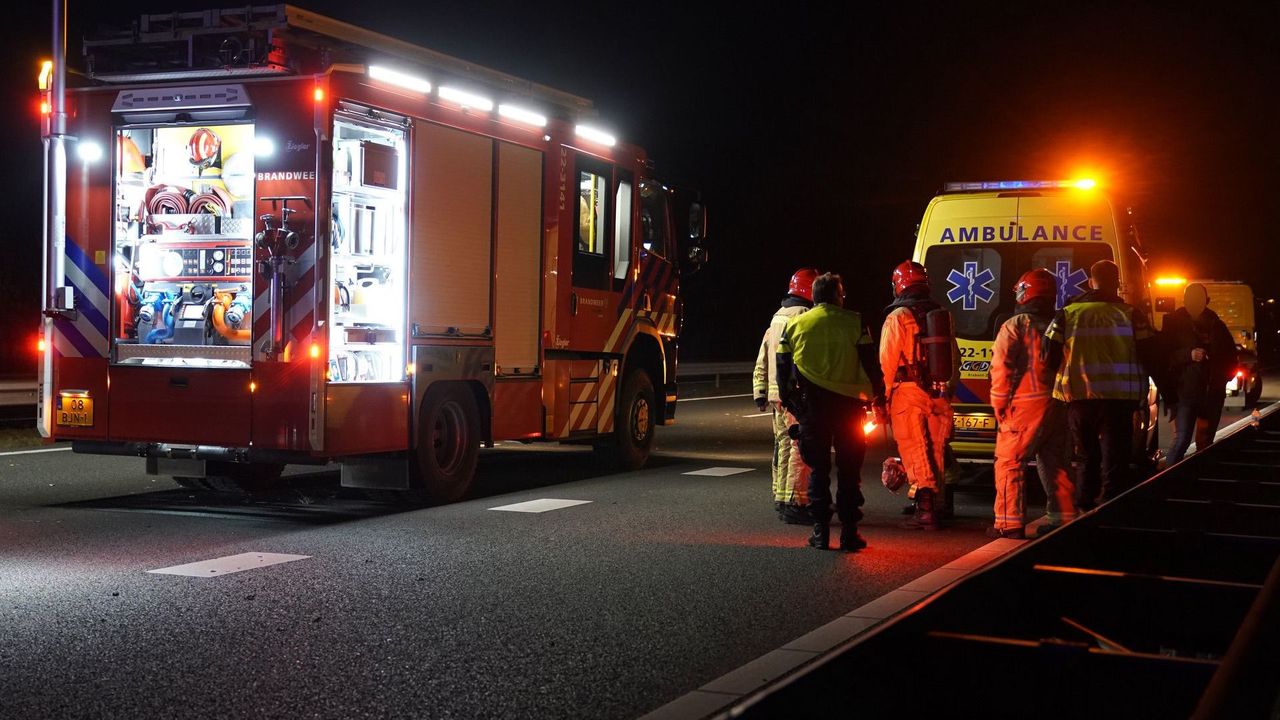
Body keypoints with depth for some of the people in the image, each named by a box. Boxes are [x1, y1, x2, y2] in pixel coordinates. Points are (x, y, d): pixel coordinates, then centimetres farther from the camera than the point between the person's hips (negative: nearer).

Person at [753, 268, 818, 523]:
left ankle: (781, 498, 25)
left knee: (783, 445, 17)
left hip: (776, 394, 9)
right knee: (800, 448, -8)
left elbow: (762, 362, 20)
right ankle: (795, 504, -9)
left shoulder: (777, 319, 18)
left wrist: (760, 393, 22)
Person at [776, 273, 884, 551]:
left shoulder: (795, 325, 5)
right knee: (849, 470, 7)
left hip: (811, 406, 2)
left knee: (818, 469, 10)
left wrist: (787, 400, 18)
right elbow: (870, 364, -1)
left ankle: (821, 533, 8)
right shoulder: (854, 323, -1)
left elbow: (783, 368, 9)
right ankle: (849, 533, 6)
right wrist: (877, 394, 10)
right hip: (848, 403, -1)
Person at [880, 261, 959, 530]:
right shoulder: (943, 315, 11)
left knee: (915, 452, -3)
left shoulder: (898, 317, -7)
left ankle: (925, 507, -11)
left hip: (908, 394, -5)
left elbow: (888, 361, -8)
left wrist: (886, 396, 1)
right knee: (936, 452, 13)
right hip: (939, 395, 6)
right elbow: (955, 358, 17)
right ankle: (937, 506, 18)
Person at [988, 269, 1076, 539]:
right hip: (1058, 404, 7)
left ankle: (1010, 524, -8)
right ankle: (1064, 519, 20)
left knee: (1009, 463, -3)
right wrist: (1065, 397, 19)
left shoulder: (1014, 327, -5)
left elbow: (1001, 369, -11)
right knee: (1054, 463, 16)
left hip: (1025, 405, -7)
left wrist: (999, 405, -3)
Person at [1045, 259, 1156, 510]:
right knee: (1115, 461, 1)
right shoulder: (1131, 315, 0)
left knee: (1086, 457, 16)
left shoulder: (1067, 313, 3)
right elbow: (1149, 356, 0)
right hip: (1118, 398, -2)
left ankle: (1085, 507, 19)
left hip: (1078, 396, 2)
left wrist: (1060, 384, 19)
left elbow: (1050, 357, 4)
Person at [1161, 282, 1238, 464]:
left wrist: (1221, 378, 1)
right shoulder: (1174, 323, 0)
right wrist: (1188, 355, -20)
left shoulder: (1217, 325, 9)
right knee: (1182, 439, -13)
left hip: (1212, 393, 4)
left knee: (1205, 442, 9)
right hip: (1184, 392, -4)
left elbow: (1231, 358, 16)